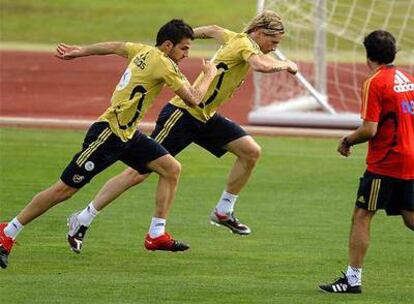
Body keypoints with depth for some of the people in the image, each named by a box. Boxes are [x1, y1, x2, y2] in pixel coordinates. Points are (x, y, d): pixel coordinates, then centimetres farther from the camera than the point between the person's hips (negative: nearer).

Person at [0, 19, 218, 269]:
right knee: (65, 189, -6)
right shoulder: (162, 63, -18)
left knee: (172, 169, 1)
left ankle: (156, 236, 5)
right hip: (108, 134, -10)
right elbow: (193, 99, -17)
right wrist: (210, 75, 1)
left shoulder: (144, 51, 9)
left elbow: (114, 47, 25)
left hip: (128, 135, 10)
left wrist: (80, 51, 39)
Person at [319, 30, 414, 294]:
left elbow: (369, 130, -19)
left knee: (361, 217, -1)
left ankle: (353, 279, -2)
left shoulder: (375, 83, -13)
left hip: (385, 163, -7)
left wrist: (347, 141, -2)